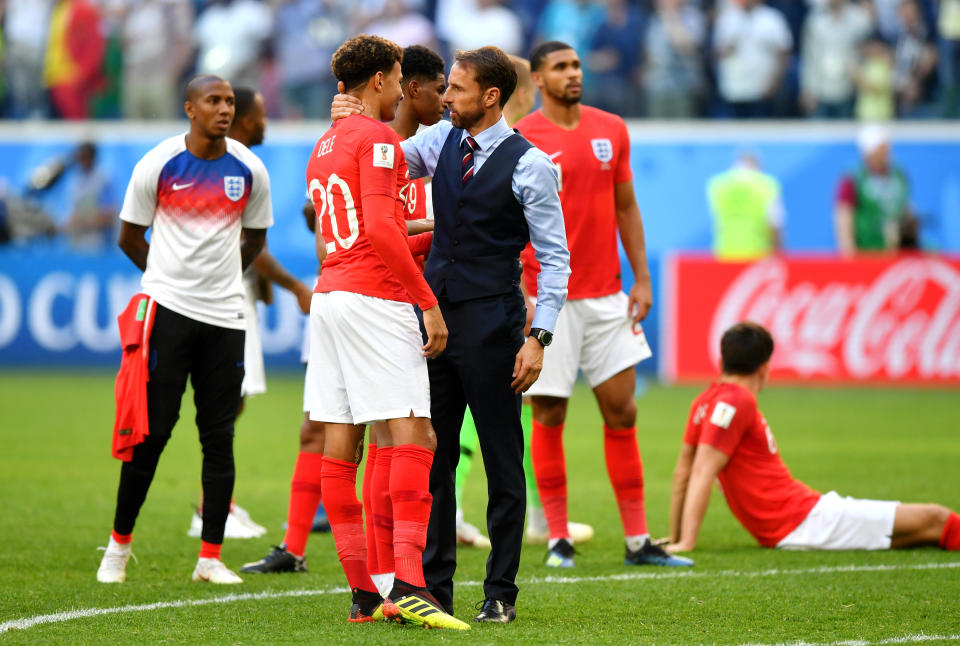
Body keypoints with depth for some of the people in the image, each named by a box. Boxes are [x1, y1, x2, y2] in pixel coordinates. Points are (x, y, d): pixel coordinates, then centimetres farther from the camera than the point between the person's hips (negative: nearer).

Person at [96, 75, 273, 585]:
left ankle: (210, 558, 7)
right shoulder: (158, 164, -4)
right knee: (152, 431, -2)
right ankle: (119, 543, 13)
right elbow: (129, 236, 7)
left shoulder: (249, 170, 3)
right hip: (168, 312, -3)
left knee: (219, 437, 2)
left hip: (225, 314, 3)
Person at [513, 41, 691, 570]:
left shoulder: (611, 130, 8)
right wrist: (522, 294, -14)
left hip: (606, 297, 4)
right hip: (549, 300, -4)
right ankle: (559, 539, 9)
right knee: (548, 417, 0)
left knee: (621, 412, 3)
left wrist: (642, 279, 9)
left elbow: (625, 208, 15)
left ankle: (638, 540, 6)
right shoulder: (521, 141, -5)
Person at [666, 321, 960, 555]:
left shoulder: (708, 400, 12)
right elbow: (703, 472, -21)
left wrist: (675, 537, 18)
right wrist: (686, 543, -25)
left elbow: (683, 471, 15)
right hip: (802, 522, -10)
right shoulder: (737, 401, -15)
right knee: (934, 519, -5)